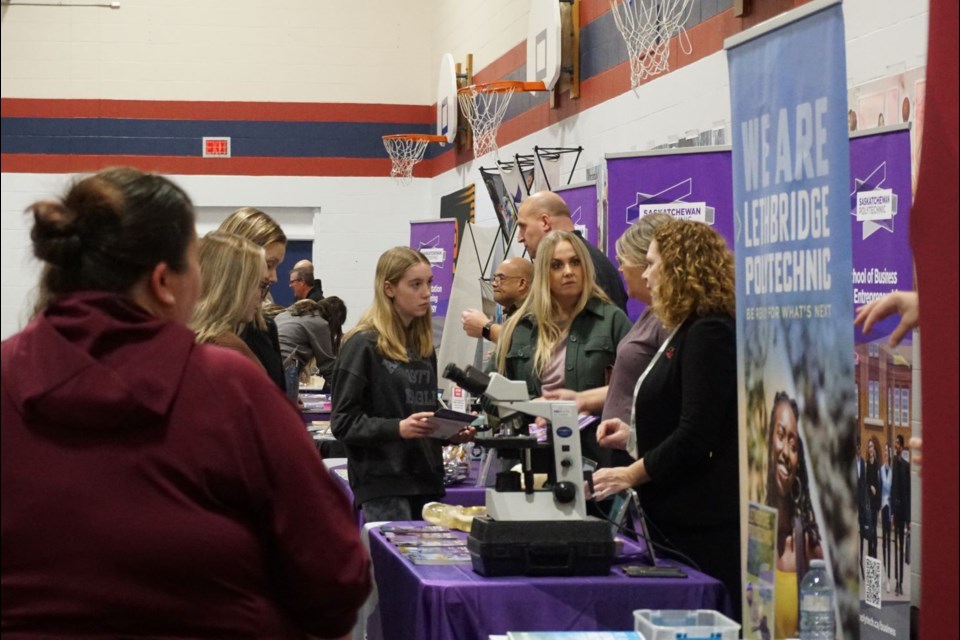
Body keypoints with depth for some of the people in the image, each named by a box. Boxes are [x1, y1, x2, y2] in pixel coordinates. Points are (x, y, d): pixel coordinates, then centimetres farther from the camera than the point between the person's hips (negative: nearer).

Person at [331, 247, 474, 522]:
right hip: (383, 482, -7)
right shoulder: (363, 345, -5)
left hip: (426, 478, 7)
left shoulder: (423, 345, 17)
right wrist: (398, 428, -23)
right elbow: (343, 422, -10)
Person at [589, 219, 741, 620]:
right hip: (678, 517, 10)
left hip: (705, 524, -10)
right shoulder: (688, 331, 18)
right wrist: (635, 438, 13)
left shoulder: (709, 332, -13)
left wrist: (632, 475, -11)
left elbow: (697, 435, -19)